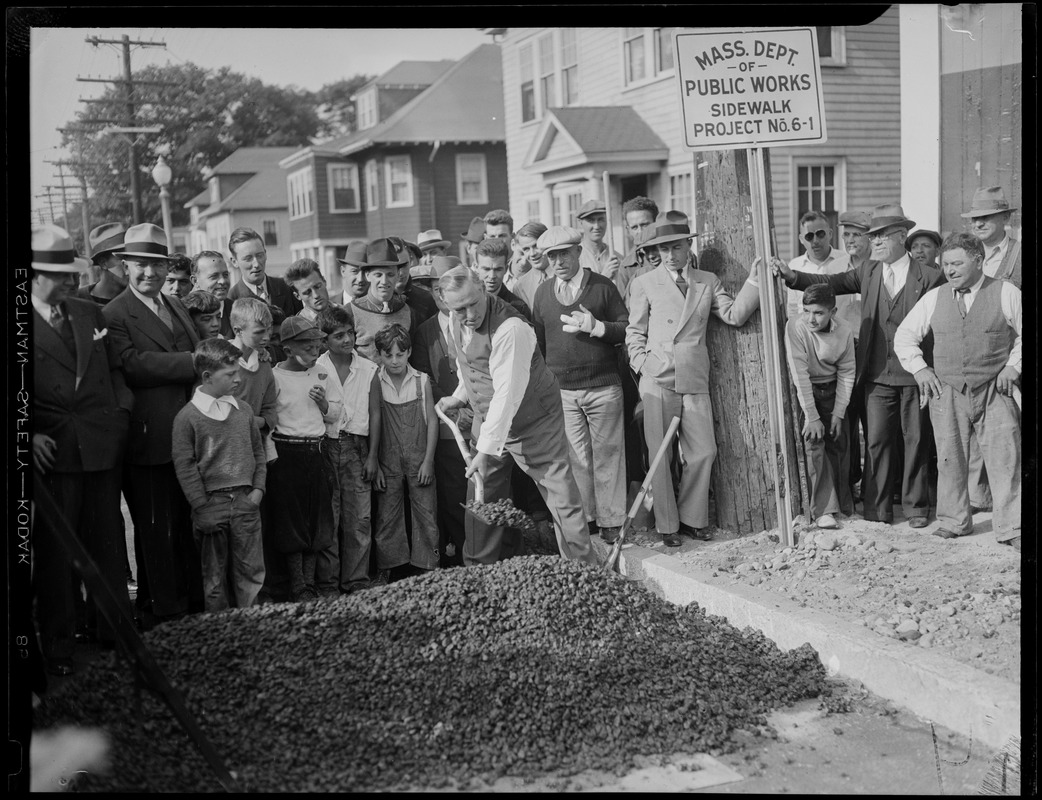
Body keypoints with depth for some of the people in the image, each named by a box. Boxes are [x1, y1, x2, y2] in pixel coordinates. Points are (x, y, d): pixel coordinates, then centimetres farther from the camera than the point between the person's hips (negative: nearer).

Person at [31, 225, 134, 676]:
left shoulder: (89, 313, 11)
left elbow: (114, 370, 18)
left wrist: (122, 411, 5)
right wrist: (31, 436, -17)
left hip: (104, 448, 5)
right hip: (52, 454, -5)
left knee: (107, 542, 13)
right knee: (54, 552, 3)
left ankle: (113, 627, 27)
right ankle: (57, 647, 16)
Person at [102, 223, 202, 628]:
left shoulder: (177, 306, 17)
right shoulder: (114, 314, -9)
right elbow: (135, 365, -23)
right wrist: (194, 361, -23)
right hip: (150, 439, -7)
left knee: (190, 525, 16)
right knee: (155, 530, 3)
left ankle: (194, 599, 29)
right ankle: (161, 608, 15)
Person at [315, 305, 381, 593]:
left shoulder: (369, 370, 4)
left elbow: (374, 414, 6)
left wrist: (372, 456, 3)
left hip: (357, 448, 2)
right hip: (325, 447, -1)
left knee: (359, 520, 1)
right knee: (327, 520, 2)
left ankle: (356, 584, 10)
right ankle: (327, 584, 10)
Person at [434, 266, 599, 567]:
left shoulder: (510, 328, -30)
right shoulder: (456, 322, -3)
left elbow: (508, 395, -32)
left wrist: (487, 450, -32)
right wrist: (459, 396, 12)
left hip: (534, 422, -7)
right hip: (487, 420, 7)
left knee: (561, 495, -3)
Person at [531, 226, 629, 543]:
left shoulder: (603, 287, 0)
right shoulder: (543, 293, 9)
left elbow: (627, 330, -3)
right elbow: (538, 340, 14)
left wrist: (595, 326, -19)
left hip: (603, 388, -2)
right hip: (561, 390, 2)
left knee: (607, 456, 2)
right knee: (575, 458, 3)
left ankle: (610, 522, 10)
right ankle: (585, 519, 13)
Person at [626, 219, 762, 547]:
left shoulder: (708, 282, 13)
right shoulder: (644, 283, 7)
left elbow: (734, 315, 2)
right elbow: (635, 332, 8)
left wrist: (754, 280, -7)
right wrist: (643, 367, -4)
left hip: (695, 381, 2)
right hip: (657, 382, -2)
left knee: (704, 453, 0)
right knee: (660, 456, 2)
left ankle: (692, 518, 17)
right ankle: (667, 526, 14)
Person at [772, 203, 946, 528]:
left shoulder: (929, 277, -3)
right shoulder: (868, 273, 8)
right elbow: (830, 282, -1)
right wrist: (793, 276, -16)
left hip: (915, 373, -3)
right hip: (877, 374, 3)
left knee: (916, 440, 7)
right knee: (876, 440, 4)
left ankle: (916, 507, 20)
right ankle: (877, 510, 12)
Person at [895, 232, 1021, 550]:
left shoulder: (1006, 294, 0)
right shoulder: (933, 298, 7)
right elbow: (904, 336, 15)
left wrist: (1014, 365, -2)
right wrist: (919, 368, 5)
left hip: (994, 392, -2)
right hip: (947, 392, 2)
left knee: (1004, 460, -3)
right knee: (950, 460, 7)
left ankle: (1011, 528, 4)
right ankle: (953, 521, 21)